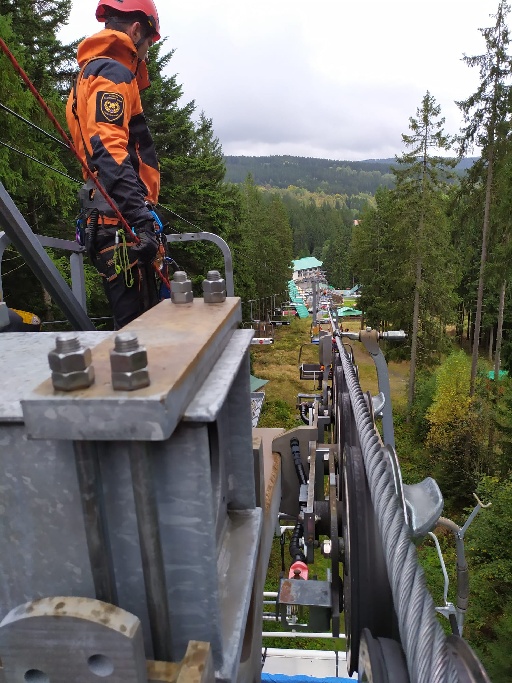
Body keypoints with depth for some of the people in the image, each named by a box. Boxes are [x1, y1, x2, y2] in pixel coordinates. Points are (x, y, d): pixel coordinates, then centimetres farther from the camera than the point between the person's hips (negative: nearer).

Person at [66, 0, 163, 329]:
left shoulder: (92, 72, 27)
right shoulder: (112, 72, -6)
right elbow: (108, 151, -23)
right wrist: (143, 221, -31)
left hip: (119, 223, 10)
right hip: (120, 223, -10)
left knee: (144, 319, 13)